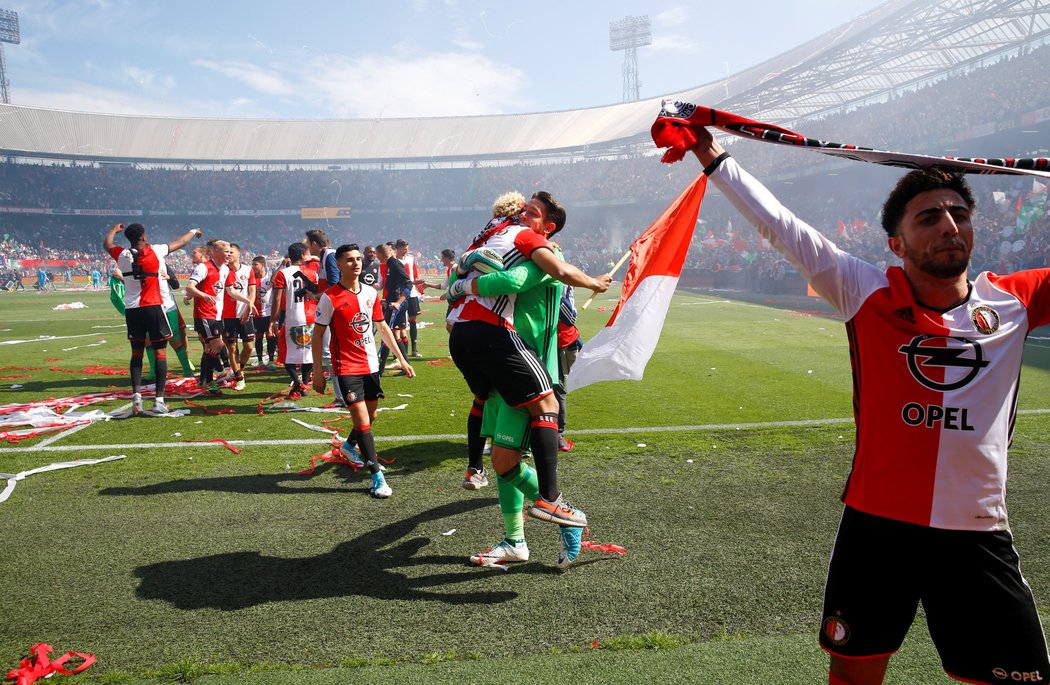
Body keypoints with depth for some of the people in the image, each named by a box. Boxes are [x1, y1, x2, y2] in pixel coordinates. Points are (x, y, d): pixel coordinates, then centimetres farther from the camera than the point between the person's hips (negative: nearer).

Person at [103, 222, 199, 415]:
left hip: (132, 310, 3)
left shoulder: (122, 255, 2)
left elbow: (106, 244, 25)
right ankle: (159, 399, -3)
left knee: (136, 353, 12)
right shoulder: (156, 251, -5)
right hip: (153, 308, -3)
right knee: (160, 352, 2)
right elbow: (181, 242, 11)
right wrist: (194, 231, 30)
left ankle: (136, 394, -1)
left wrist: (114, 229, 44)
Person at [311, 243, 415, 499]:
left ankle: (349, 445, 48)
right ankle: (377, 477, -4)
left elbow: (383, 327, 13)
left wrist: (401, 358, 11)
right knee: (362, 420, -10)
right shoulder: (330, 297, -12)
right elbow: (318, 335, -7)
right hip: (346, 367, -6)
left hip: (371, 364, 6)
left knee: (371, 417, 18)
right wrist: (317, 373, -10)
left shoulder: (371, 292, 4)